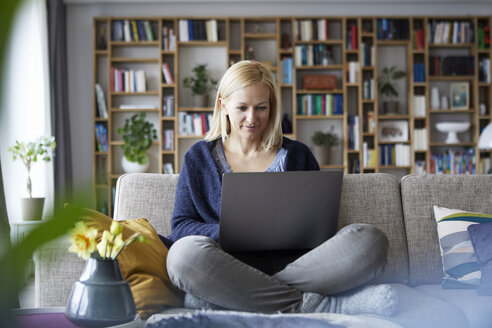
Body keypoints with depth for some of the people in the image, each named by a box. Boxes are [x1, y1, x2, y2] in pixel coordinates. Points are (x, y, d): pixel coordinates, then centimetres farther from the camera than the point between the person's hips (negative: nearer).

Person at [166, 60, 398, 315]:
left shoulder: (297, 155, 19)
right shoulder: (198, 158, 17)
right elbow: (180, 226, 9)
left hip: (294, 262, 1)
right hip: (233, 264, -1)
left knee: (369, 239, -26)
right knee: (185, 252, -36)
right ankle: (310, 304, -30)